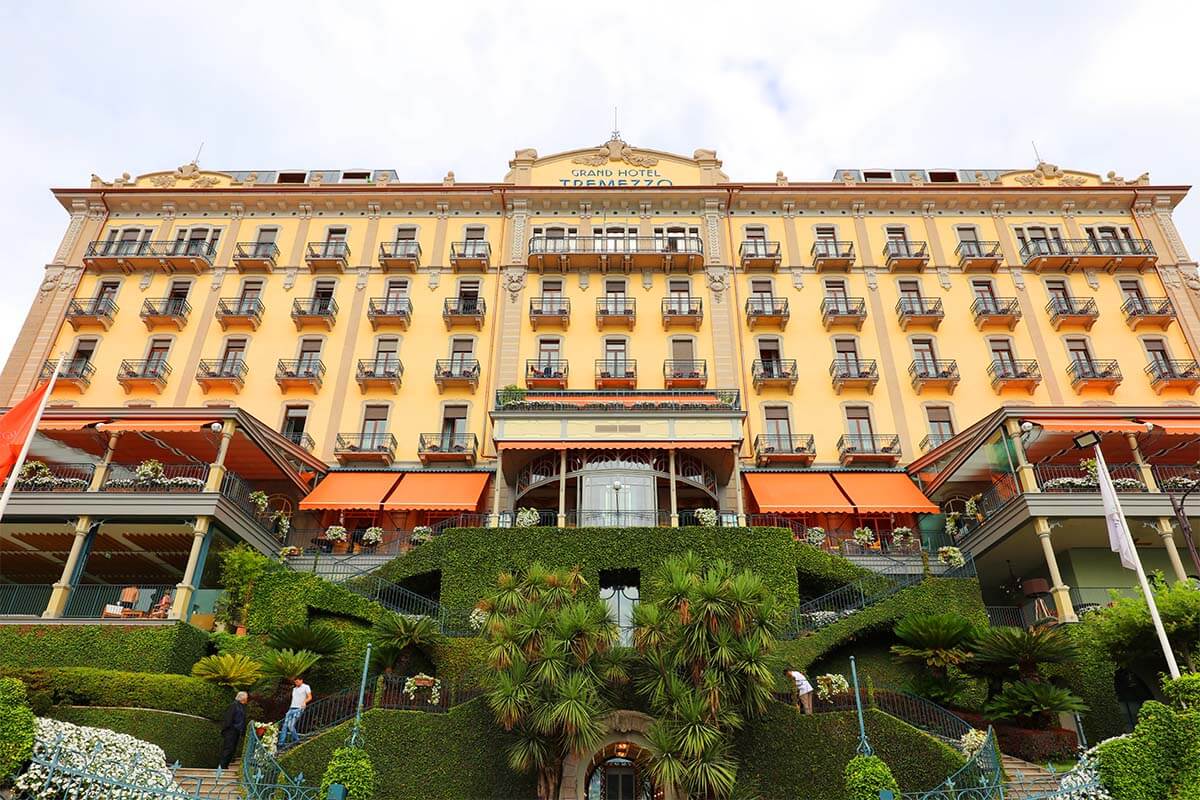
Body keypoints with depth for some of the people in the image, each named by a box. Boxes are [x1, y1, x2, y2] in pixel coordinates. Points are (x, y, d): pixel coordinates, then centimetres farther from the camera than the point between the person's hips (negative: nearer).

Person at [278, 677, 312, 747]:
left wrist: (304, 701, -24)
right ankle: (281, 742, -3)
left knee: (290, 725, -15)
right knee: (285, 725, -4)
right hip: (291, 709, 7)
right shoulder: (294, 689, 22)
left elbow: (310, 697, -5)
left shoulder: (306, 687, 2)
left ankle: (296, 740, -1)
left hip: (299, 709, -7)